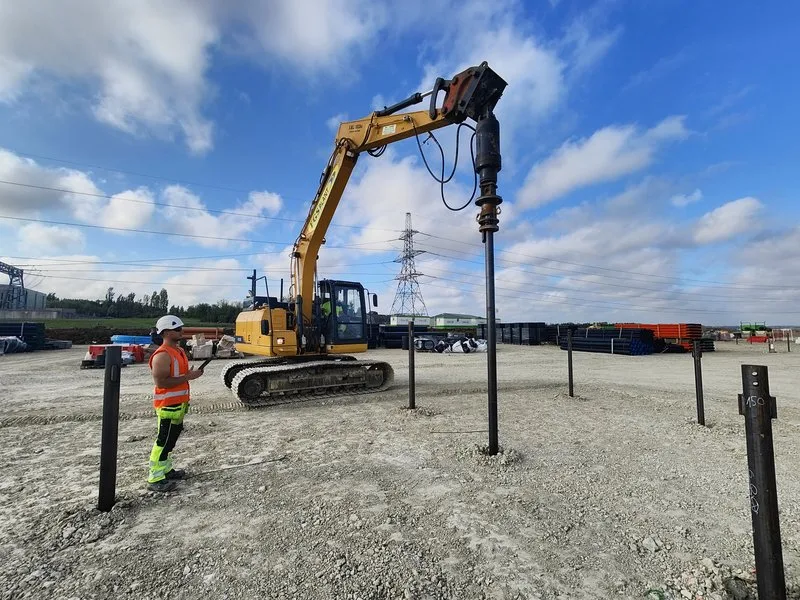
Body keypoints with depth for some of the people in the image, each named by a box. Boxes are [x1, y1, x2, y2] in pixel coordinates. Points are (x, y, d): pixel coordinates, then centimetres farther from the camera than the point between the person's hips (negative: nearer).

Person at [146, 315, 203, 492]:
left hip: (178, 403, 10)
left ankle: (166, 469, 32)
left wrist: (192, 374, 10)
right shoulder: (162, 355, -20)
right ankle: (155, 479, 8)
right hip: (168, 405, -10)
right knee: (164, 441, -2)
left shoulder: (179, 350, 11)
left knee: (172, 438, 19)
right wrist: (187, 377, -24)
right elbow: (160, 382, -26)